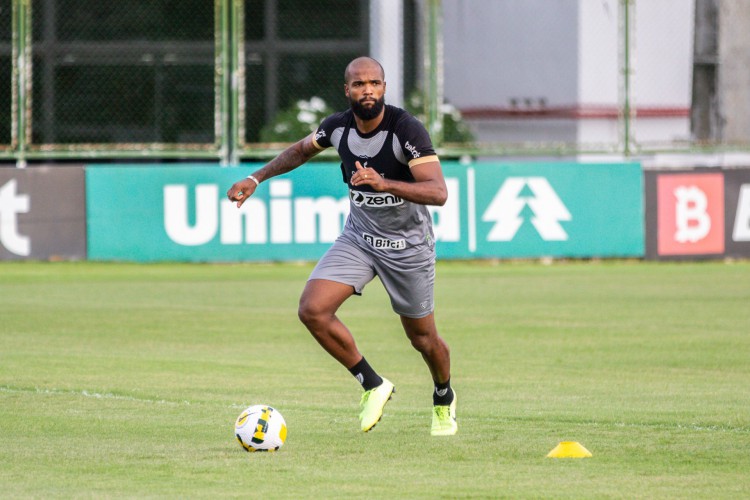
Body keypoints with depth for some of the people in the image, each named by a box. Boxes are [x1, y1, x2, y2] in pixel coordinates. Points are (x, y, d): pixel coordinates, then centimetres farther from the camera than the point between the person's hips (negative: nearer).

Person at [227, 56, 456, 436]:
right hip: (358, 237, 4)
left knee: (422, 337, 8)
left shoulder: (407, 129, -24)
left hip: (408, 245, -4)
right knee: (312, 309, -18)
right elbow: (301, 150, 17)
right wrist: (256, 178, 11)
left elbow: (438, 192, -34)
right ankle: (373, 385, 0)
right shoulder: (338, 127, -8)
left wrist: (384, 183, -46)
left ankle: (443, 399, 43)